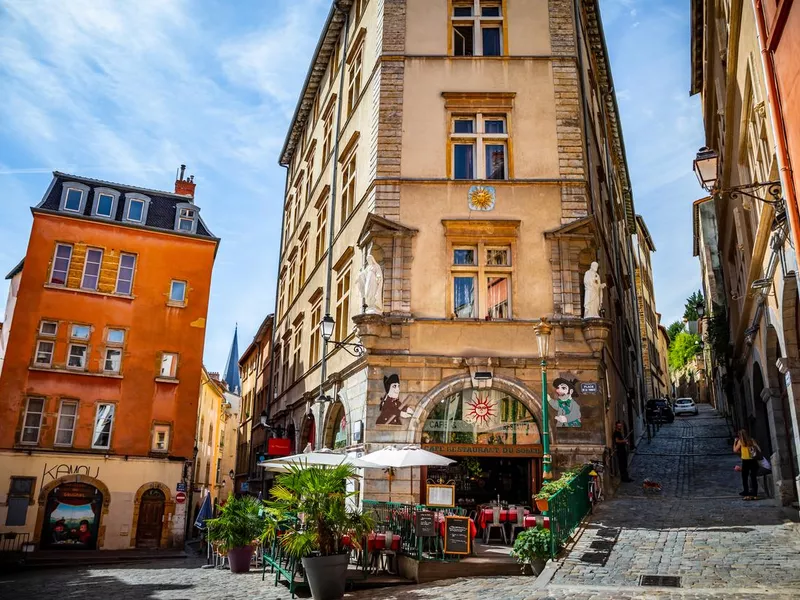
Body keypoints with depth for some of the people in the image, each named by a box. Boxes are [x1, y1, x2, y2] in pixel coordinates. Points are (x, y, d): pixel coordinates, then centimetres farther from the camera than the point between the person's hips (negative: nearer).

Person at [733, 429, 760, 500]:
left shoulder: (740, 441, -3)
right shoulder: (752, 440, 7)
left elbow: (735, 450, 0)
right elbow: (759, 450, 9)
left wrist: (735, 442, 9)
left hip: (745, 461, -4)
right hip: (753, 461, 4)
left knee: (745, 479, 4)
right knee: (754, 478, 8)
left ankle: (747, 495, -1)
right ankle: (755, 495, 8)